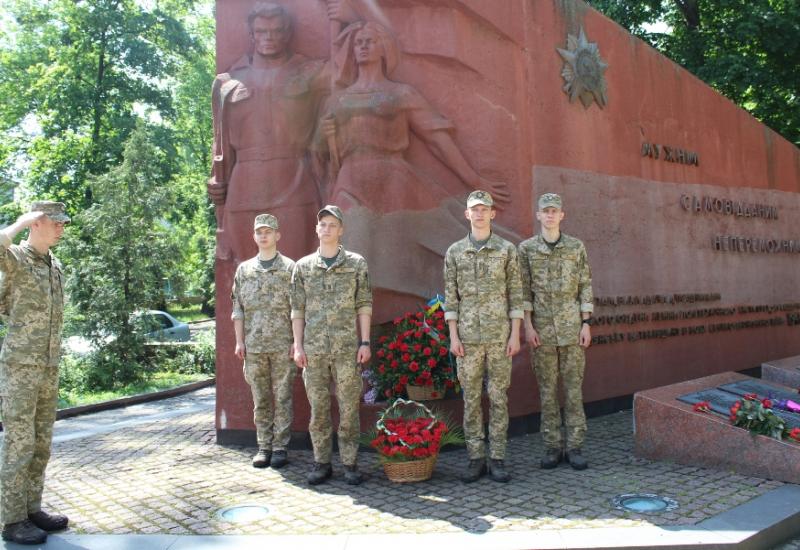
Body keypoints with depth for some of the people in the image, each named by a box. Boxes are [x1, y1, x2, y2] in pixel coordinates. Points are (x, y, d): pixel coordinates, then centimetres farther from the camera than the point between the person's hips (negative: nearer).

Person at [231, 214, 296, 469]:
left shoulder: (289, 268, 2)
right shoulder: (244, 269, 12)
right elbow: (238, 309, 11)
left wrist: (297, 342, -7)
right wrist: (239, 342, 4)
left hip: (283, 345, -3)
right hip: (254, 346, 3)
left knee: (282, 398, 2)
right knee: (260, 399, 8)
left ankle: (280, 448, 9)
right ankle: (263, 447, 16)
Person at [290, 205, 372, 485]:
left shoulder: (356, 263, 4)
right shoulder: (303, 266, 9)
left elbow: (364, 306, 2)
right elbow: (297, 310, 8)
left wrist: (365, 342, -4)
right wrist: (298, 346, 2)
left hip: (348, 348, -2)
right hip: (314, 349, 2)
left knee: (349, 407, 2)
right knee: (318, 408, 7)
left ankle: (350, 463, 12)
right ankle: (321, 463, 18)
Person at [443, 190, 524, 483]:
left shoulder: (507, 250, 3)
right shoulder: (455, 252, 6)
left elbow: (515, 294, 2)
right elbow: (451, 297, 5)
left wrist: (515, 335, -3)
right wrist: (453, 336, -1)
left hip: (499, 335, -1)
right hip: (468, 336, 1)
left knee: (499, 397, 4)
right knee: (471, 398, 5)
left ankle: (497, 459, 12)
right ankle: (475, 458, 14)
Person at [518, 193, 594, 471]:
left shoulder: (576, 247, 4)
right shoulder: (526, 248, 3)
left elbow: (585, 286, 5)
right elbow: (524, 290, 1)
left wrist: (586, 323, -2)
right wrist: (527, 325, -6)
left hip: (572, 328, 0)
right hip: (542, 330, 0)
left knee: (574, 388, 3)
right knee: (547, 390, 5)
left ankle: (575, 447, 12)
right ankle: (553, 447, 14)